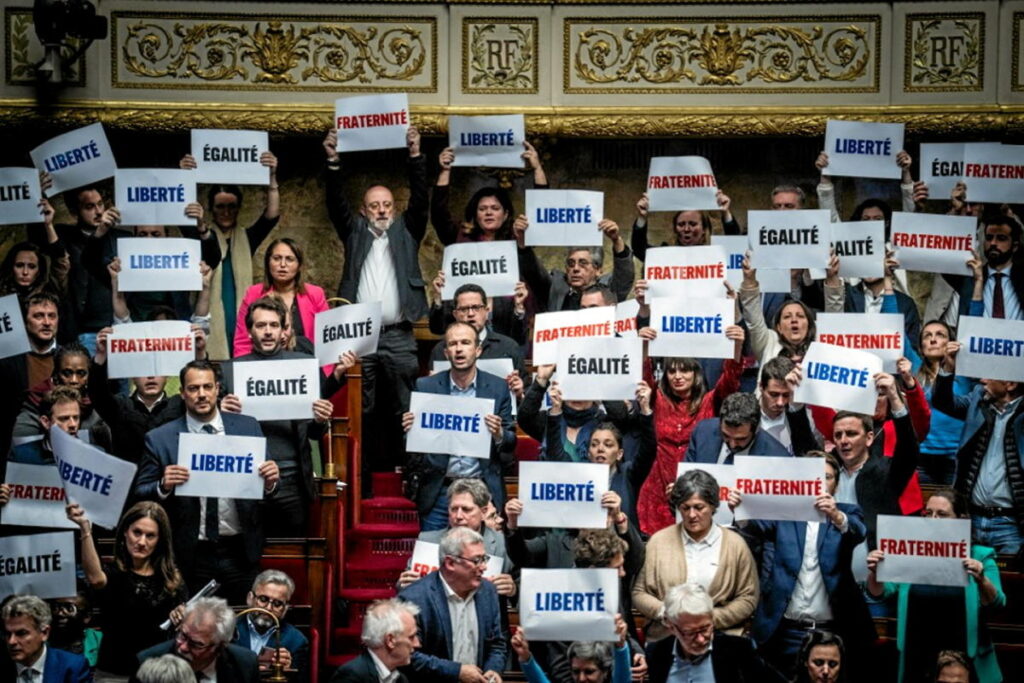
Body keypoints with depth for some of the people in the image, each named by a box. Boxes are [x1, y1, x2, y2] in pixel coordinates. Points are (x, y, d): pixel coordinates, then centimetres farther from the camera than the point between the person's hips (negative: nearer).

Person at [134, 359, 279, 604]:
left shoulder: (248, 428, 5)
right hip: (191, 558, -1)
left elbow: (264, 486, 9)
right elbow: (140, 495, -1)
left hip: (241, 554, 2)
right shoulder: (159, 439, -1)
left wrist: (269, 481, -13)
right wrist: (163, 486, -21)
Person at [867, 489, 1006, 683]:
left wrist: (981, 580, -32)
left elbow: (996, 603, -12)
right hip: (917, 659, 2)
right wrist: (874, 572, -20)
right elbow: (880, 591, 1)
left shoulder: (979, 556, -2)